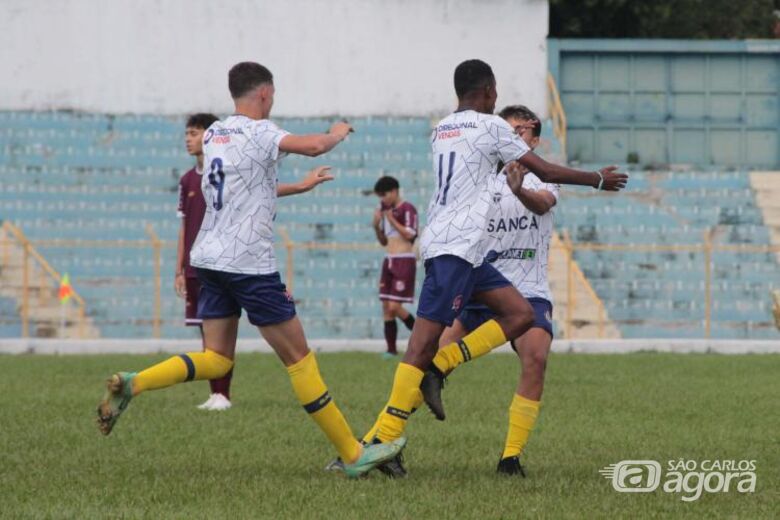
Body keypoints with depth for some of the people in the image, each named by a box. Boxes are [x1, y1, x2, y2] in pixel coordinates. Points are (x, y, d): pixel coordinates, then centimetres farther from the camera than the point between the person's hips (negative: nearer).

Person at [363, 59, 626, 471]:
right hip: (455, 247, -9)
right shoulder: (489, 126, -3)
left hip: (464, 251, 9)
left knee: (520, 314, 8)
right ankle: (384, 436, -15)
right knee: (424, 341, -12)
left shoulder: (440, 130, 19)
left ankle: (438, 367, 0)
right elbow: (545, 172, 2)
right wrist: (598, 180, 15)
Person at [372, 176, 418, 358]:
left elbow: (409, 235, -19)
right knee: (386, 307, 3)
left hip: (404, 260, -8)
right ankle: (391, 349, 8)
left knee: (394, 307, -13)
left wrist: (391, 220, -16)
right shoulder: (386, 211, 16)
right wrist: (376, 226, 3)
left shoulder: (407, 209, -8)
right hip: (389, 261, 8)